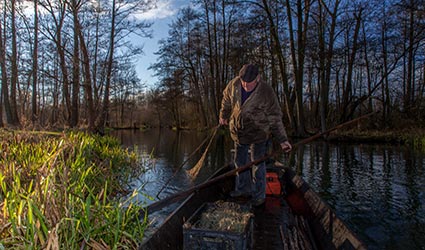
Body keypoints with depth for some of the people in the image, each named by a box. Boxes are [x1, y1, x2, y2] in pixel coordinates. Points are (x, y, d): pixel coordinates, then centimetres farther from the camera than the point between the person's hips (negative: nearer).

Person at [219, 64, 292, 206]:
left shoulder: (266, 93, -23)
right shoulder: (234, 84, -12)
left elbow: (275, 118, -16)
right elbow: (227, 100, 10)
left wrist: (282, 140, -19)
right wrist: (223, 116, 21)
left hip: (258, 133, -5)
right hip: (238, 132, 5)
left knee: (257, 164, 0)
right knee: (240, 162, 15)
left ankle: (259, 195, 17)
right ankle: (243, 189, 34)